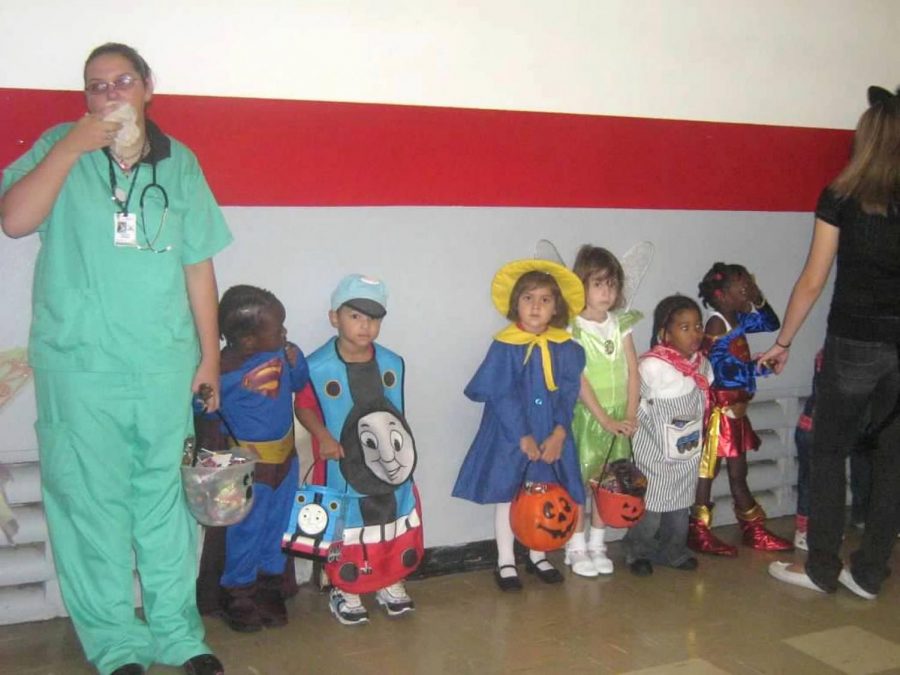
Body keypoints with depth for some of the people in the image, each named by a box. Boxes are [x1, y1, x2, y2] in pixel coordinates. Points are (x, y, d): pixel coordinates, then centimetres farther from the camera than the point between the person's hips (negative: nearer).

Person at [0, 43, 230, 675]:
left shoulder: (179, 162, 6)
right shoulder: (60, 147, 3)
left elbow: (197, 264, 7)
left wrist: (210, 354, 6)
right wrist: (73, 145, -15)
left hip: (165, 365, 2)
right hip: (81, 365, -1)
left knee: (166, 499, 10)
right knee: (93, 504, 5)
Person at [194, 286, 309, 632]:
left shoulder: (281, 352, -8)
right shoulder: (224, 371, -25)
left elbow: (299, 384, 9)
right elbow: (204, 411, -13)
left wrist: (296, 361, -10)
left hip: (285, 456, 6)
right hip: (249, 464, -6)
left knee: (278, 525, 18)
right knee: (246, 531, 7)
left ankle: (269, 586, 35)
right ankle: (237, 593, 27)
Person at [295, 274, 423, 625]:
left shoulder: (392, 363, -3)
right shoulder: (317, 367, -18)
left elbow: (397, 412, 8)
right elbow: (304, 406, -7)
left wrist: (403, 450, 10)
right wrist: (322, 436, -20)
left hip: (388, 464, 4)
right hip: (342, 467, -4)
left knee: (395, 523, 14)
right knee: (344, 529, 7)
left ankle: (391, 583, 34)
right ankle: (344, 591, 26)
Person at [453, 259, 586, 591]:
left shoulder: (566, 348, -1)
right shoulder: (505, 346, -11)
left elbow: (568, 395, -2)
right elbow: (502, 396, -14)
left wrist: (559, 433, -13)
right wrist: (523, 436, -17)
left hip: (552, 436, 3)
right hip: (510, 434, -3)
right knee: (506, 495, 6)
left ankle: (537, 556, 31)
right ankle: (506, 562, 20)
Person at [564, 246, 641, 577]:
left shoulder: (620, 325, 5)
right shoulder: (573, 329, -9)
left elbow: (633, 372, 3)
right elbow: (579, 380, -13)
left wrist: (630, 416, -6)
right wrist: (604, 419, -16)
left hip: (618, 417, 4)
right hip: (585, 415, -4)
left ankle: (597, 543, 22)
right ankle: (576, 546, 13)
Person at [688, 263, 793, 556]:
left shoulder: (737, 320, 10)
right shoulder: (717, 323, -15)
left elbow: (771, 323, 21)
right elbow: (723, 368, -22)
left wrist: (758, 299, 7)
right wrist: (759, 367, -14)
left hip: (737, 409, 9)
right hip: (720, 409, -9)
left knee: (738, 472, 16)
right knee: (708, 470, -1)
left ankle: (753, 530, 24)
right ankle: (698, 531, 6)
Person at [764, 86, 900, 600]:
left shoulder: (842, 197, -5)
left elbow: (813, 283, -2)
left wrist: (783, 342, 8)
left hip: (855, 343, -3)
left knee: (829, 453, 12)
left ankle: (822, 568, 18)